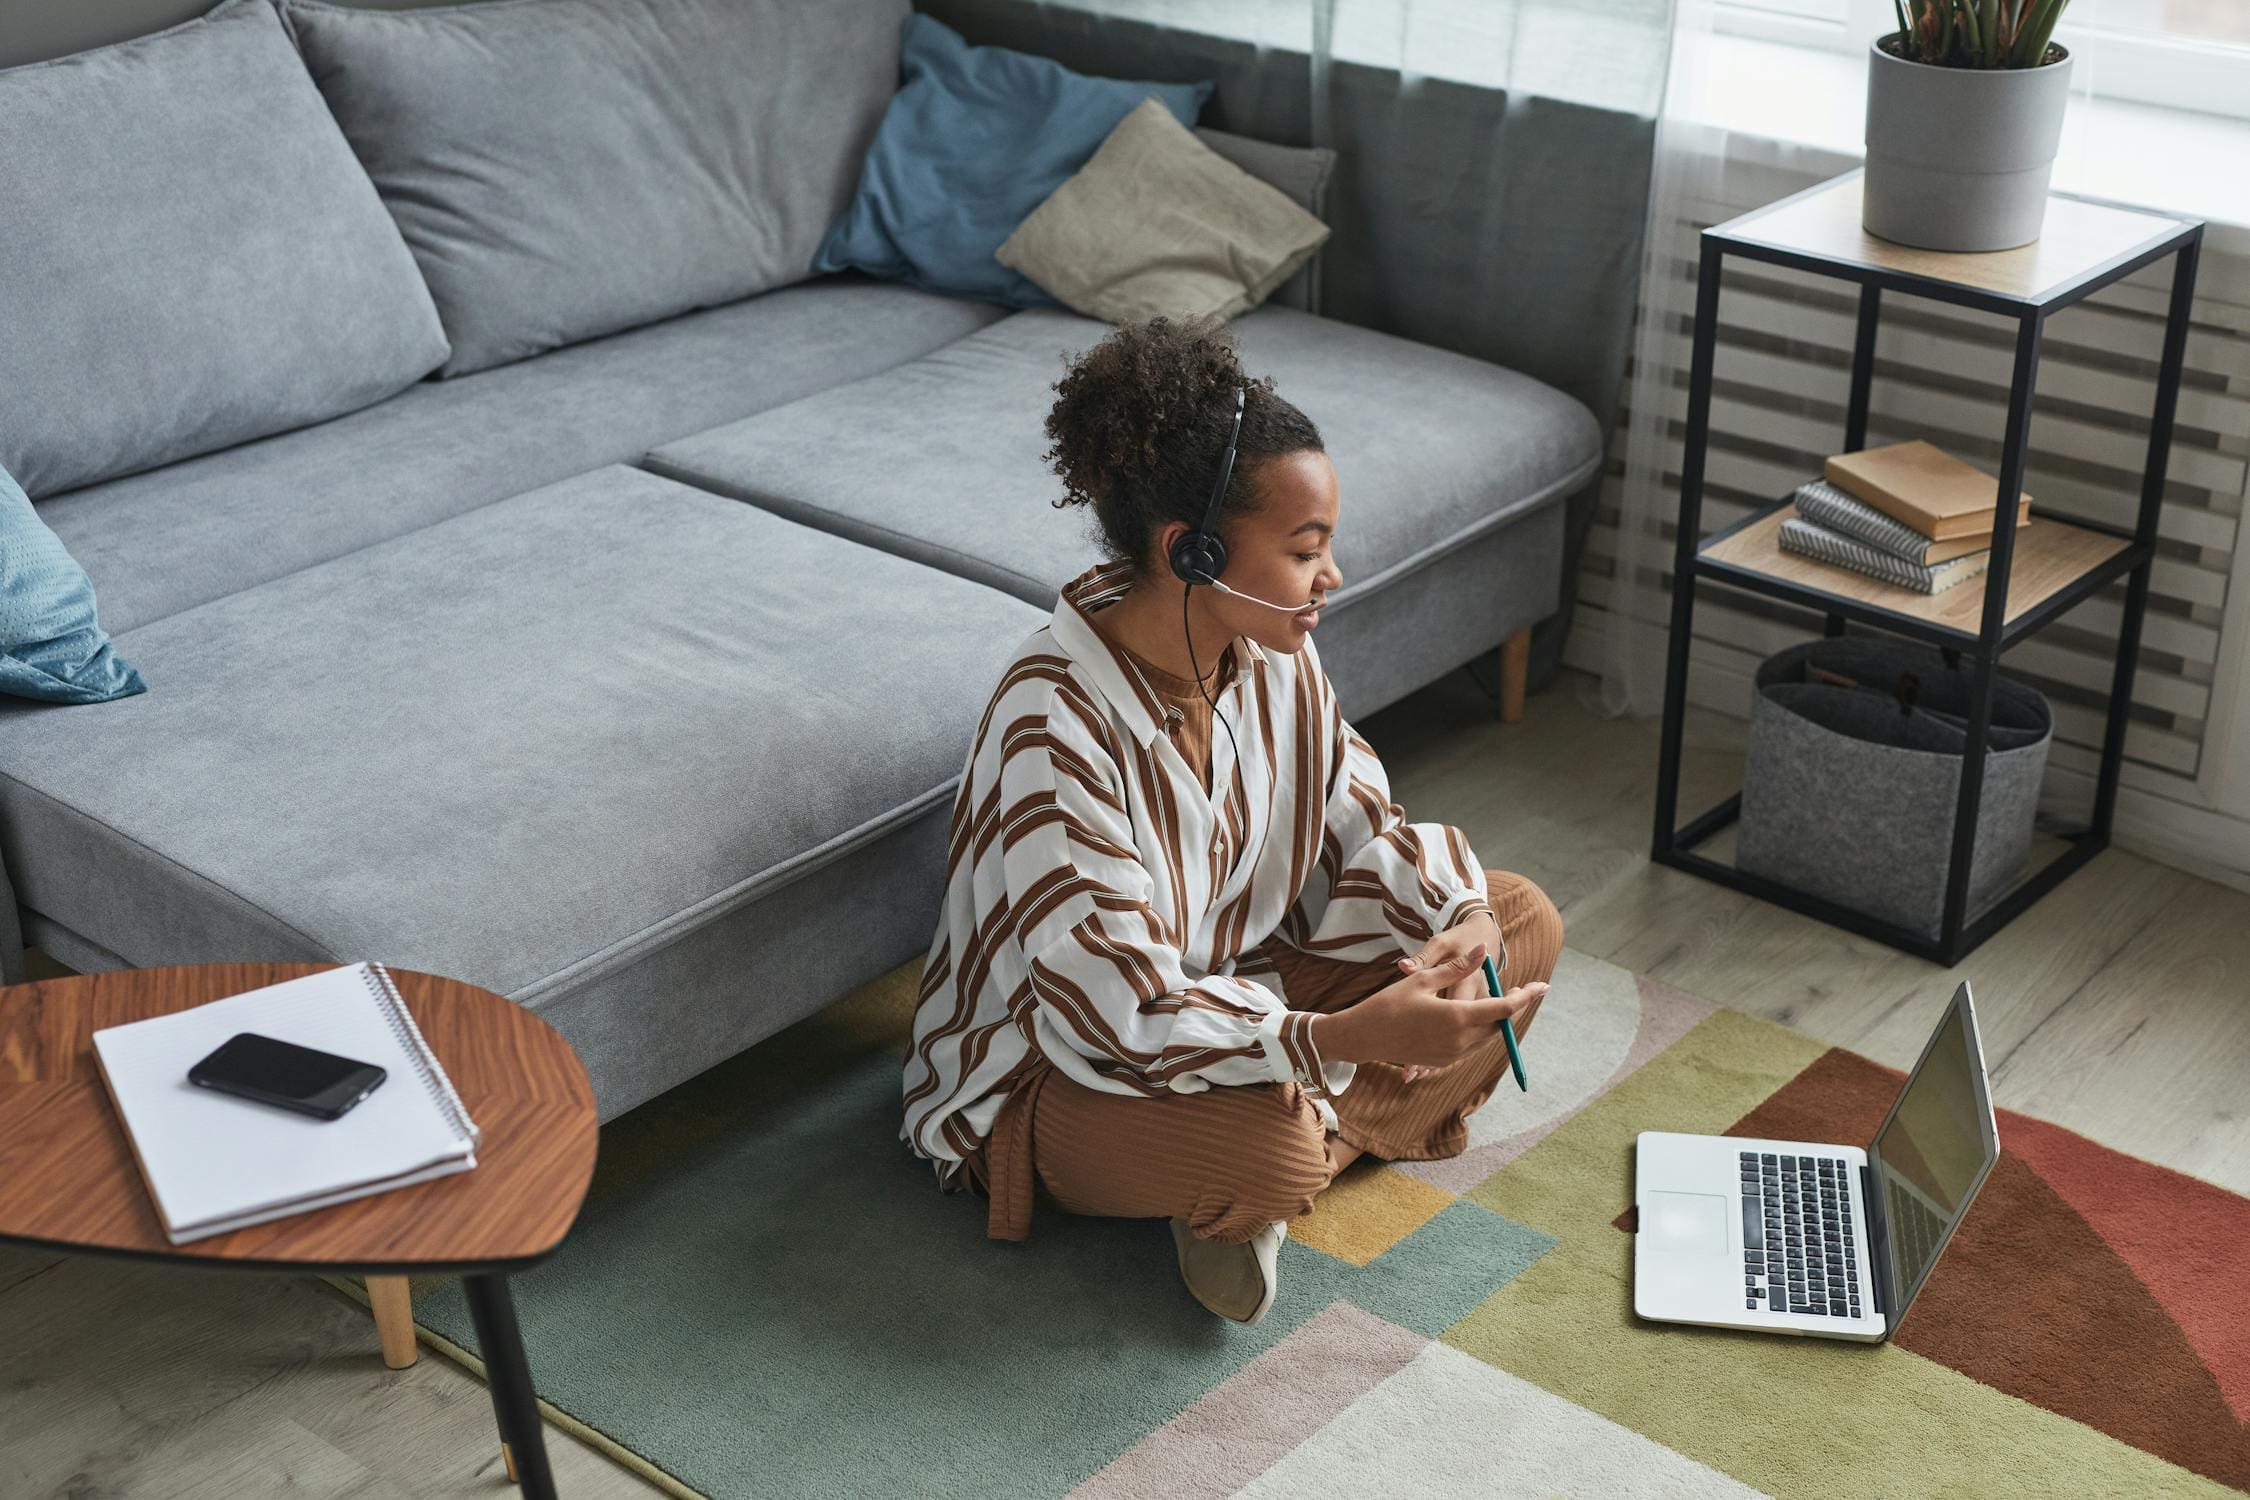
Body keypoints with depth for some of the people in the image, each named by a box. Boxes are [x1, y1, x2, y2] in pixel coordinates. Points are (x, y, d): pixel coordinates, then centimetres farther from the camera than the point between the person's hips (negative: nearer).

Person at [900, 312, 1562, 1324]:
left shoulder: (1269, 650, -10)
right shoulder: (1053, 729, -33)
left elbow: (1357, 822, 1)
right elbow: (1117, 1014, -33)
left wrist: (1457, 914, -21)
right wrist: (1347, 1036, -43)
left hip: (1233, 981, 8)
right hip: (1055, 1069, -8)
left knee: (1525, 922, -1)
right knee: (1269, 1149, -39)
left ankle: (1303, 1143, -7)